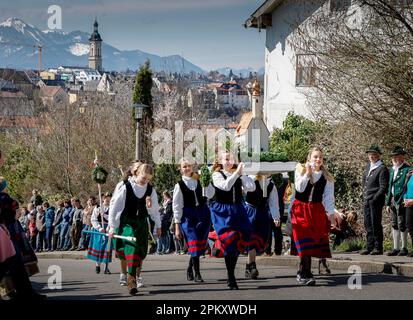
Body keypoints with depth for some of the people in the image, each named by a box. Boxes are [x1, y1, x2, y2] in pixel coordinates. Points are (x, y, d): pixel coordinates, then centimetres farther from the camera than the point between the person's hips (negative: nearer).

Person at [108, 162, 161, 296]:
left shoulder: (150, 189, 1)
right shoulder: (124, 186, -12)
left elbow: (155, 209, 13)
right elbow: (114, 206, -7)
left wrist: (158, 226, 17)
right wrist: (112, 226, -7)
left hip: (141, 223, 4)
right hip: (125, 223, -4)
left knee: (141, 252, 1)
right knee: (130, 247, -18)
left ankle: (136, 276, 18)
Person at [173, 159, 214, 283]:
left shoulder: (200, 181, 7)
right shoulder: (179, 185, 0)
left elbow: (210, 194, -7)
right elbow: (177, 206, 0)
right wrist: (177, 225, -4)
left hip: (203, 214, 3)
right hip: (188, 216, -3)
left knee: (201, 244, 6)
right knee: (193, 244, -10)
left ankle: (190, 268, 27)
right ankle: (197, 274, -7)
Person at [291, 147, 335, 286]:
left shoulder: (326, 177, 5)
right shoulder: (301, 170, 1)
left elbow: (328, 196, 2)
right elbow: (299, 188, -12)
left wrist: (330, 212, -7)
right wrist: (307, 173, -18)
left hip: (317, 210, 2)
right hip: (301, 209, -2)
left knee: (315, 240, -2)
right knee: (305, 241, -11)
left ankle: (302, 272, 9)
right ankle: (306, 274, -13)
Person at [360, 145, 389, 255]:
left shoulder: (382, 169, -10)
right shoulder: (369, 166, 15)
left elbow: (384, 187, -14)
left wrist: (374, 198, -16)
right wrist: (364, 195, 14)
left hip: (376, 201, -8)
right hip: (367, 201, 8)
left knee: (376, 224, -5)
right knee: (368, 225, 11)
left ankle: (378, 248, 0)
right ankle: (370, 247, 18)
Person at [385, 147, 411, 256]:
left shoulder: (407, 169, -8)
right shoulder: (392, 170, 17)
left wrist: (400, 201, -18)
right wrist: (388, 203, 16)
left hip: (401, 202, -8)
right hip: (393, 201, 8)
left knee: (402, 225, -5)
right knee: (394, 225, 10)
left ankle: (404, 248, 3)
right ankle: (396, 248, 15)